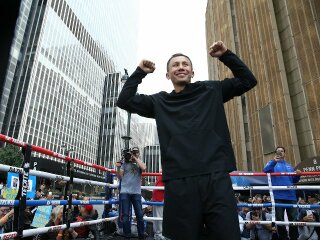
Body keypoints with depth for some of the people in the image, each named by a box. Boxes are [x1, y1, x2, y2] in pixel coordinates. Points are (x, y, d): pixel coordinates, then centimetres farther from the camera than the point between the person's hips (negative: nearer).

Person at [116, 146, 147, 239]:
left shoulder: (139, 164, 12)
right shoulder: (125, 162, 10)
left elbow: (144, 168, -12)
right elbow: (120, 177, 9)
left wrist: (136, 158, -3)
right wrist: (118, 167, -9)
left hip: (136, 192, 1)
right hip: (125, 192, 0)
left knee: (139, 215, 3)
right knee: (125, 215, 1)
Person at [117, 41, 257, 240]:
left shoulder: (211, 90, 17)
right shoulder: (160, 102, 16)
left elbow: (248, 80, 18)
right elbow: (124, 101, 12)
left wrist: (226, 55, 11)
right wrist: (140, 72, 13)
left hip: (216, 178, 0)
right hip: (180, 183, 0)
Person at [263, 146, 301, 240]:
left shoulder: (289, 165, 20)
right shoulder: (273, 163, 8)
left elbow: (294, 180, 17)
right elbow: (265, 170, -14)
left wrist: (297, 174, -4)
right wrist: (274, 161, -28)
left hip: (291, 195, 3)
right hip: (278, 196, -3)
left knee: (293, 219, 4)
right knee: (280, 219, 1)